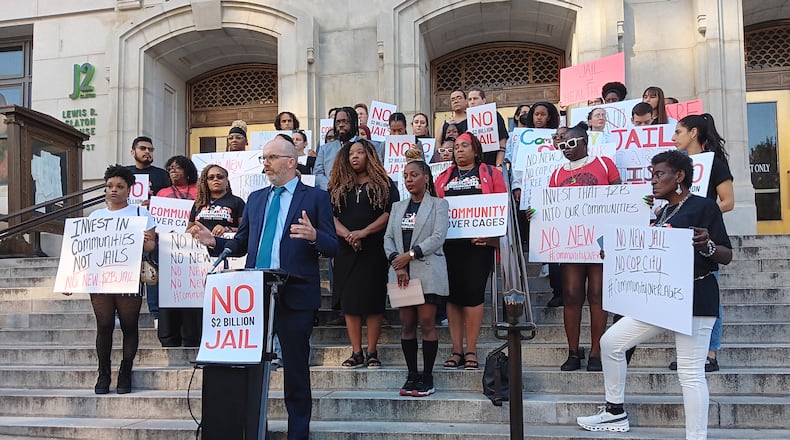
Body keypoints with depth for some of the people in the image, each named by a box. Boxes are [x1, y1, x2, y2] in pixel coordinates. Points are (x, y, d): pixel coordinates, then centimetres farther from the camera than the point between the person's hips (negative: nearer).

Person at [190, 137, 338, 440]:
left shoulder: (316, 197, 1)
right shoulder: (256, 199, 16)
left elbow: (332, 247, -4)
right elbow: (241, 245, 17)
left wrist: (314, 236, -25)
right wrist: (213, 241, -1)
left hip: (295, 295, -5)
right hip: (255, 293, 5)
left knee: (296, 368, 4)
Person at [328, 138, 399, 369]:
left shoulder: (384, 184, 6)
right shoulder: (337, 186, 13)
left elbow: (391, 213, -6)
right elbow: (330, 216, 4)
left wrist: (364, 232, -15)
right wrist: (347, 235, -13)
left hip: (375, 249, -2)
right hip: (346, 250, 3)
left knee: (374, 300, -2)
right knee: (350, 300, 2)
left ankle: (372, 353, 4)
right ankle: (356, 353, 8)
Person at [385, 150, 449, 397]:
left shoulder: (438, 204, 3)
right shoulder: (398, 207, 18)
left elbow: (438, 237, -9)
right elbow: (388, 238, 9)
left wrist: (410, 254, -14)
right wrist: (397, 262, -8)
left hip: (427, 271, -5)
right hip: (401, 272, 5)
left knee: (427, 323, -5)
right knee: (407, 324, 5)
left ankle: (427, 377, 2)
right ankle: (412, 376, 12)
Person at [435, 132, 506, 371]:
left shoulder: (490, 174, 9)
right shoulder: (443, 177, 19)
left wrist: (490, 233, -12)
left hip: (479, 242, -3)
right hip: (449, 242, 3)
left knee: (473, 293, -5)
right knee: (453, 294, 1)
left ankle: (471, 350, 3)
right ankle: (457, 350, 8)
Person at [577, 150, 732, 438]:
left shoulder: (704, 206, -7)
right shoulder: (663, 214, 17)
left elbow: (727, 256, -8)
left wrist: (707, 245, -29)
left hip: (696, 299, -9)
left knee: (691, 373, -8)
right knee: (611, 341, 8)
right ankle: (616, 411, 20)